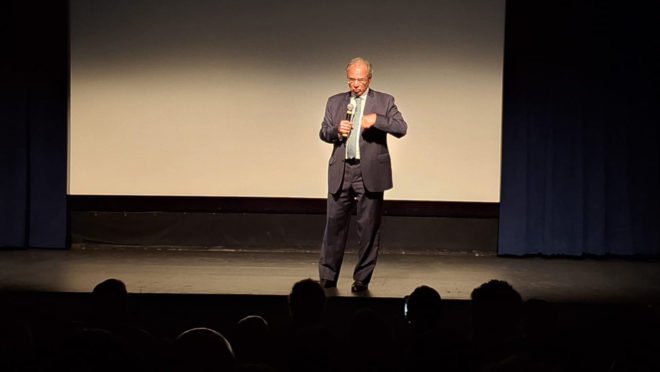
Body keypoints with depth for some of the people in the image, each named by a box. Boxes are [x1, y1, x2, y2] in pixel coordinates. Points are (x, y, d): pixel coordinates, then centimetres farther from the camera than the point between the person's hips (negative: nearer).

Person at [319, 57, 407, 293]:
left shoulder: (384, 101, 4)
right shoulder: (335, 102, 13)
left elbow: (401, 128, -6)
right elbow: (323, 133, 12)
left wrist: (376, 119, -21)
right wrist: (336, 130, -10)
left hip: (370, 173, -2)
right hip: (341, 172, 2)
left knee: (368, 228, 2)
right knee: (334, 224, 2)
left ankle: (362, 279, 11)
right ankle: (327, 277, 11)